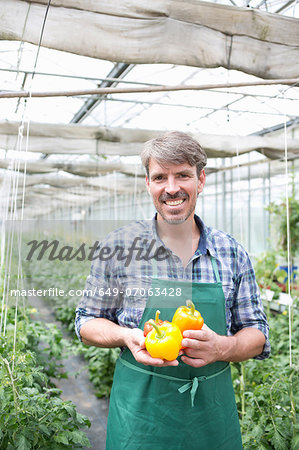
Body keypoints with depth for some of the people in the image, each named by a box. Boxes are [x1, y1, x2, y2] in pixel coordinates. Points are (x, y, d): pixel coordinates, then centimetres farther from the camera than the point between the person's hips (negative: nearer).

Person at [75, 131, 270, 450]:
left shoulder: (231, 252, -3)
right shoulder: (119, 245, -8)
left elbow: (257, 333, 3)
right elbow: (87, 321, 1)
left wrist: (221, 348, -18)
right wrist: (126, 336, -19)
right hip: (139, 412, -1)